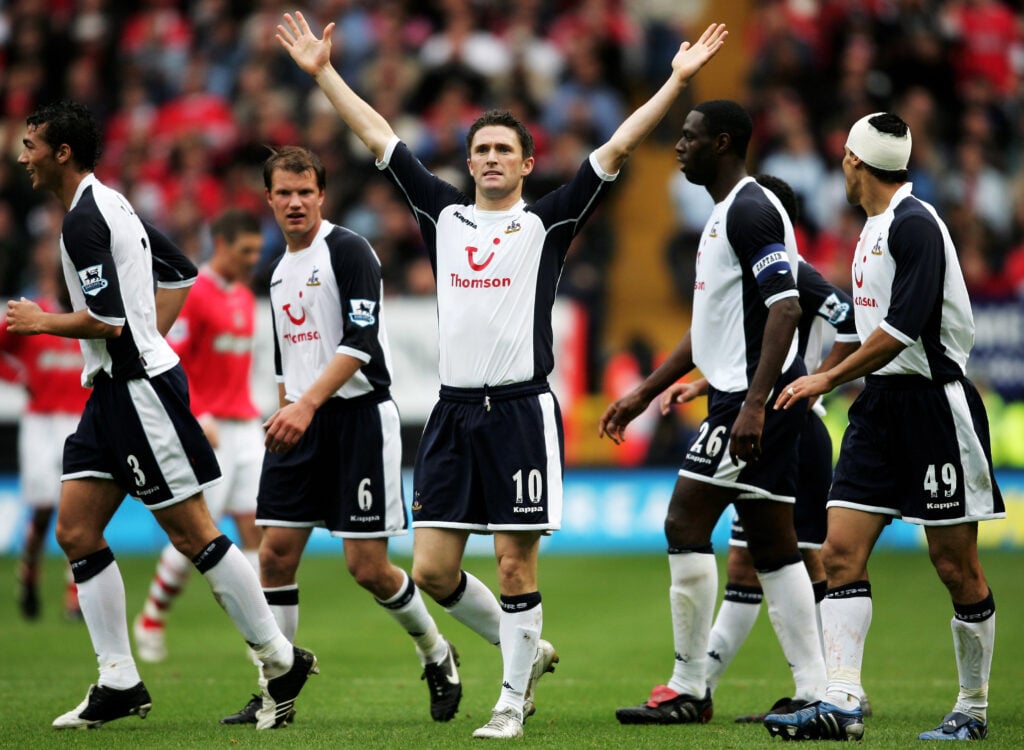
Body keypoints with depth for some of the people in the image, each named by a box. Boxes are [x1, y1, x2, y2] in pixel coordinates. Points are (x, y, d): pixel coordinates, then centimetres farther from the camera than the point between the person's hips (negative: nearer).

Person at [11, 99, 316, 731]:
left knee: (192, 533, -5)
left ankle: (282, 661, 2)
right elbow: (182, 272, 27)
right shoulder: (111, 203, 16)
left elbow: (105, 319, -23)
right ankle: (120, 684, 6)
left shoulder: (83, 220, -16)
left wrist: (40, 321, -6)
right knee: (76, 531, 6)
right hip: (114, 390, 10)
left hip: (138, 389, -10)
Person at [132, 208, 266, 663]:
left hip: (244, 426, 7)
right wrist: (197, 418, -23)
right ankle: (150, 622, 15)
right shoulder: (192, 295, -11)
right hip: (207, 432, -7)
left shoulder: (244, 297, 14)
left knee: (257, 527, -2)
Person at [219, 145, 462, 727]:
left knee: (368, 566, -7)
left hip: (359, 415, -7)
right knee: (276, 552, -3)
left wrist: (306, 405, -26)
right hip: (301, 424, 7)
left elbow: (360, 342, -19)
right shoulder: (281, 271, 16)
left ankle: (438, 656, 18)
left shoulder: (349, 251, -9)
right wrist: (284, 417, 19)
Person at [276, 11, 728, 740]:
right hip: (454, 409, 4)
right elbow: (380, 138, 17)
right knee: (432, 569, 1)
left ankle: (513, 699, 10)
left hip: (522, 410, -4)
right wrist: (324, 72, 17)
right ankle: (527, 650, 23)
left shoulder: (547, 221, 4)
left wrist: (676, 83, -7)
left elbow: (616, 149, -1)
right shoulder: (445, 214, 13)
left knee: (516, 563, -3)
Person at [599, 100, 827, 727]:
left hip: (753, 395, -10)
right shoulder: (729, 214, 20)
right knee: (773, 545, 8)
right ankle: (814, 692, 6)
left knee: (686, 526, -8)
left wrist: (754, 404, -29)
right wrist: (645, 394, 28)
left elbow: (785, 308, -22)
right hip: (751, 398, 10)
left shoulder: (749, 210, -13)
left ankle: (690, 691, -5)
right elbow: (711, 327, 27)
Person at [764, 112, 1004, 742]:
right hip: (882, 405, 9)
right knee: (842, 550, -4)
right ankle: (842, 704, -9)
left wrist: (828, 379, -17)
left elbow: (905, 326, -22)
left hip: (935, 401, -9)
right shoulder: (875, 228, 15)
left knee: (955, 564, -2)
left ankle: (974, 710, 9)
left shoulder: (915, 224, -14)